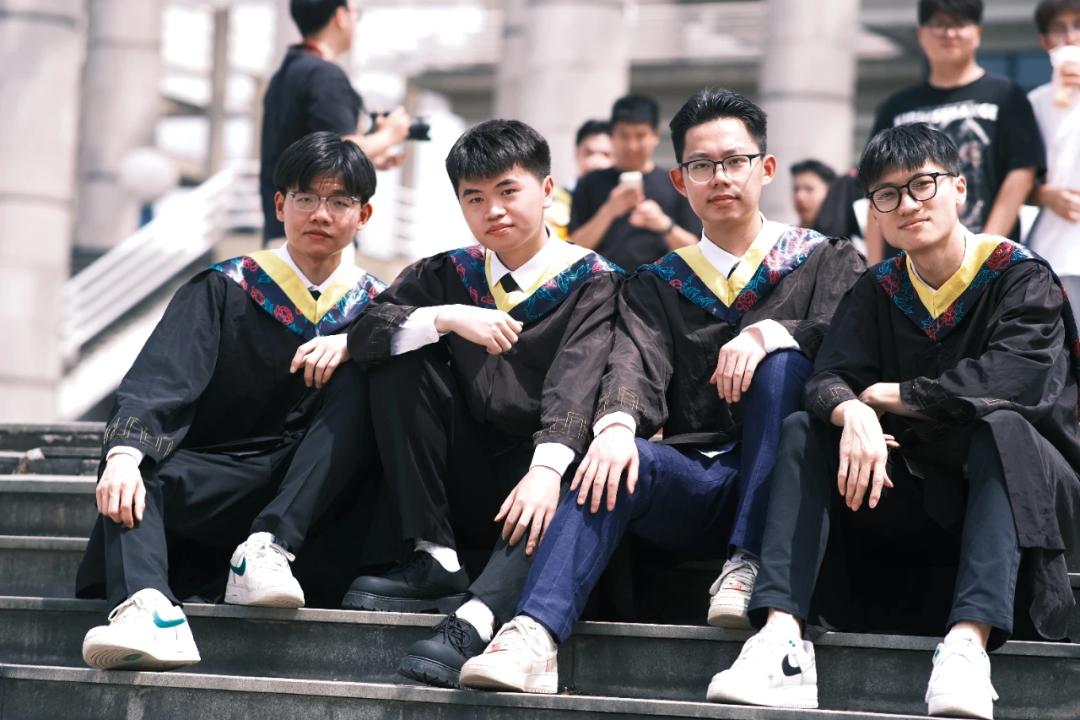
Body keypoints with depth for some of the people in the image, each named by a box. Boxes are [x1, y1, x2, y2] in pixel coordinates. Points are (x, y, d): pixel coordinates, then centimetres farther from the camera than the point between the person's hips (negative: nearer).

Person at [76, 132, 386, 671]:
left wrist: (354, 342, -24)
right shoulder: (224, 290, 7)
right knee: (129, 470, -29)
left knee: (360, 379, -23)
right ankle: (145, 607, -56)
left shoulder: (371, 304, 15)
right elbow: (161, 379, -9)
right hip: (214, 479, 0)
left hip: (311, 493, 0)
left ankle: (268, 549, -33)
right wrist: (125, 454, -29)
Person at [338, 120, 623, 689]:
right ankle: (435, 561, -17)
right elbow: (362, 332, -6)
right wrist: (448, 319, -22)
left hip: (535, 471, -3)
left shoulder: (590, 282, -2)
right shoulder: (448, 275, 9)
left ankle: (473, 621, -53)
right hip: (462, 483, 4)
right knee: (401, 357, -13)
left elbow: (574, 385, -20)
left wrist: (547, 469, -37)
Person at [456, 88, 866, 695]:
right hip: (693, 480, 1)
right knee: (618, 460, -31)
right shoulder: (658, 284, 16)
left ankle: (749, 564, -30)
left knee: (782, 362, -28)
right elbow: (636, 366, -5)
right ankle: (536, 637, -49)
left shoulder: (825, 260, 12)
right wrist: (617, 422, -27)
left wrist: (770, 334, -26)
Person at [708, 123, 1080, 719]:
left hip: (1010, 487, -4)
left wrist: (888, 396, -13)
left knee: (1000, 426, -34)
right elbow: (828, 381, -7)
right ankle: (781, 637, -34)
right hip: (913, 493, 4)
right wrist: (853, 414, -32)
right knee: (802, 432, -15)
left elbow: (1006, 379, -23)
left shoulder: (1022, 278, -4)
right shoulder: (878, 292, 9)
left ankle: (968, 643, -52)